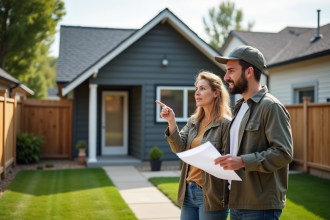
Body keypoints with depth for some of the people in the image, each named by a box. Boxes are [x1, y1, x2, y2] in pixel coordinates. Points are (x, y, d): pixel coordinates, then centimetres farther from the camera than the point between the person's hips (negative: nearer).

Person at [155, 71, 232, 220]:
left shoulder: (225, 123, -10)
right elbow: (179, 148, -2)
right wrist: (171, 122, -12)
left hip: (211, 194, -6)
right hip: (189, 190, 7)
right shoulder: (193, 121, 10)